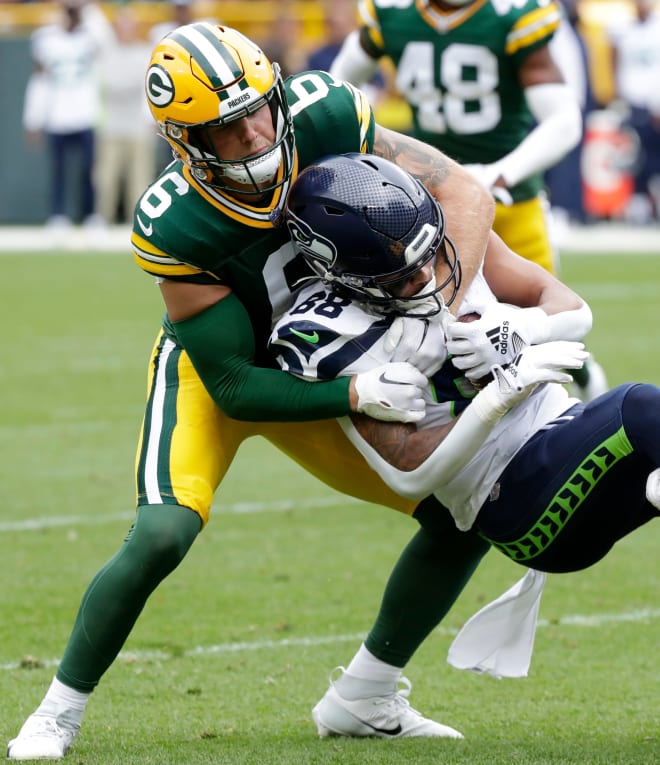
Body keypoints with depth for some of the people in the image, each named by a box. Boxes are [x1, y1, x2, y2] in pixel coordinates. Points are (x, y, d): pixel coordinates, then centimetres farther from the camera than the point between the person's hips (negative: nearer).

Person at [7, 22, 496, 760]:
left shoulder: (327, 119, -29)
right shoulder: (172, 229, -35)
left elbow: (465, 194, -24)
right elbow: (236, 389, -28)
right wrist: (357, 395, -40)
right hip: (211, 370, -5)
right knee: (161, 535, -29)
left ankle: (370, 702, 15)